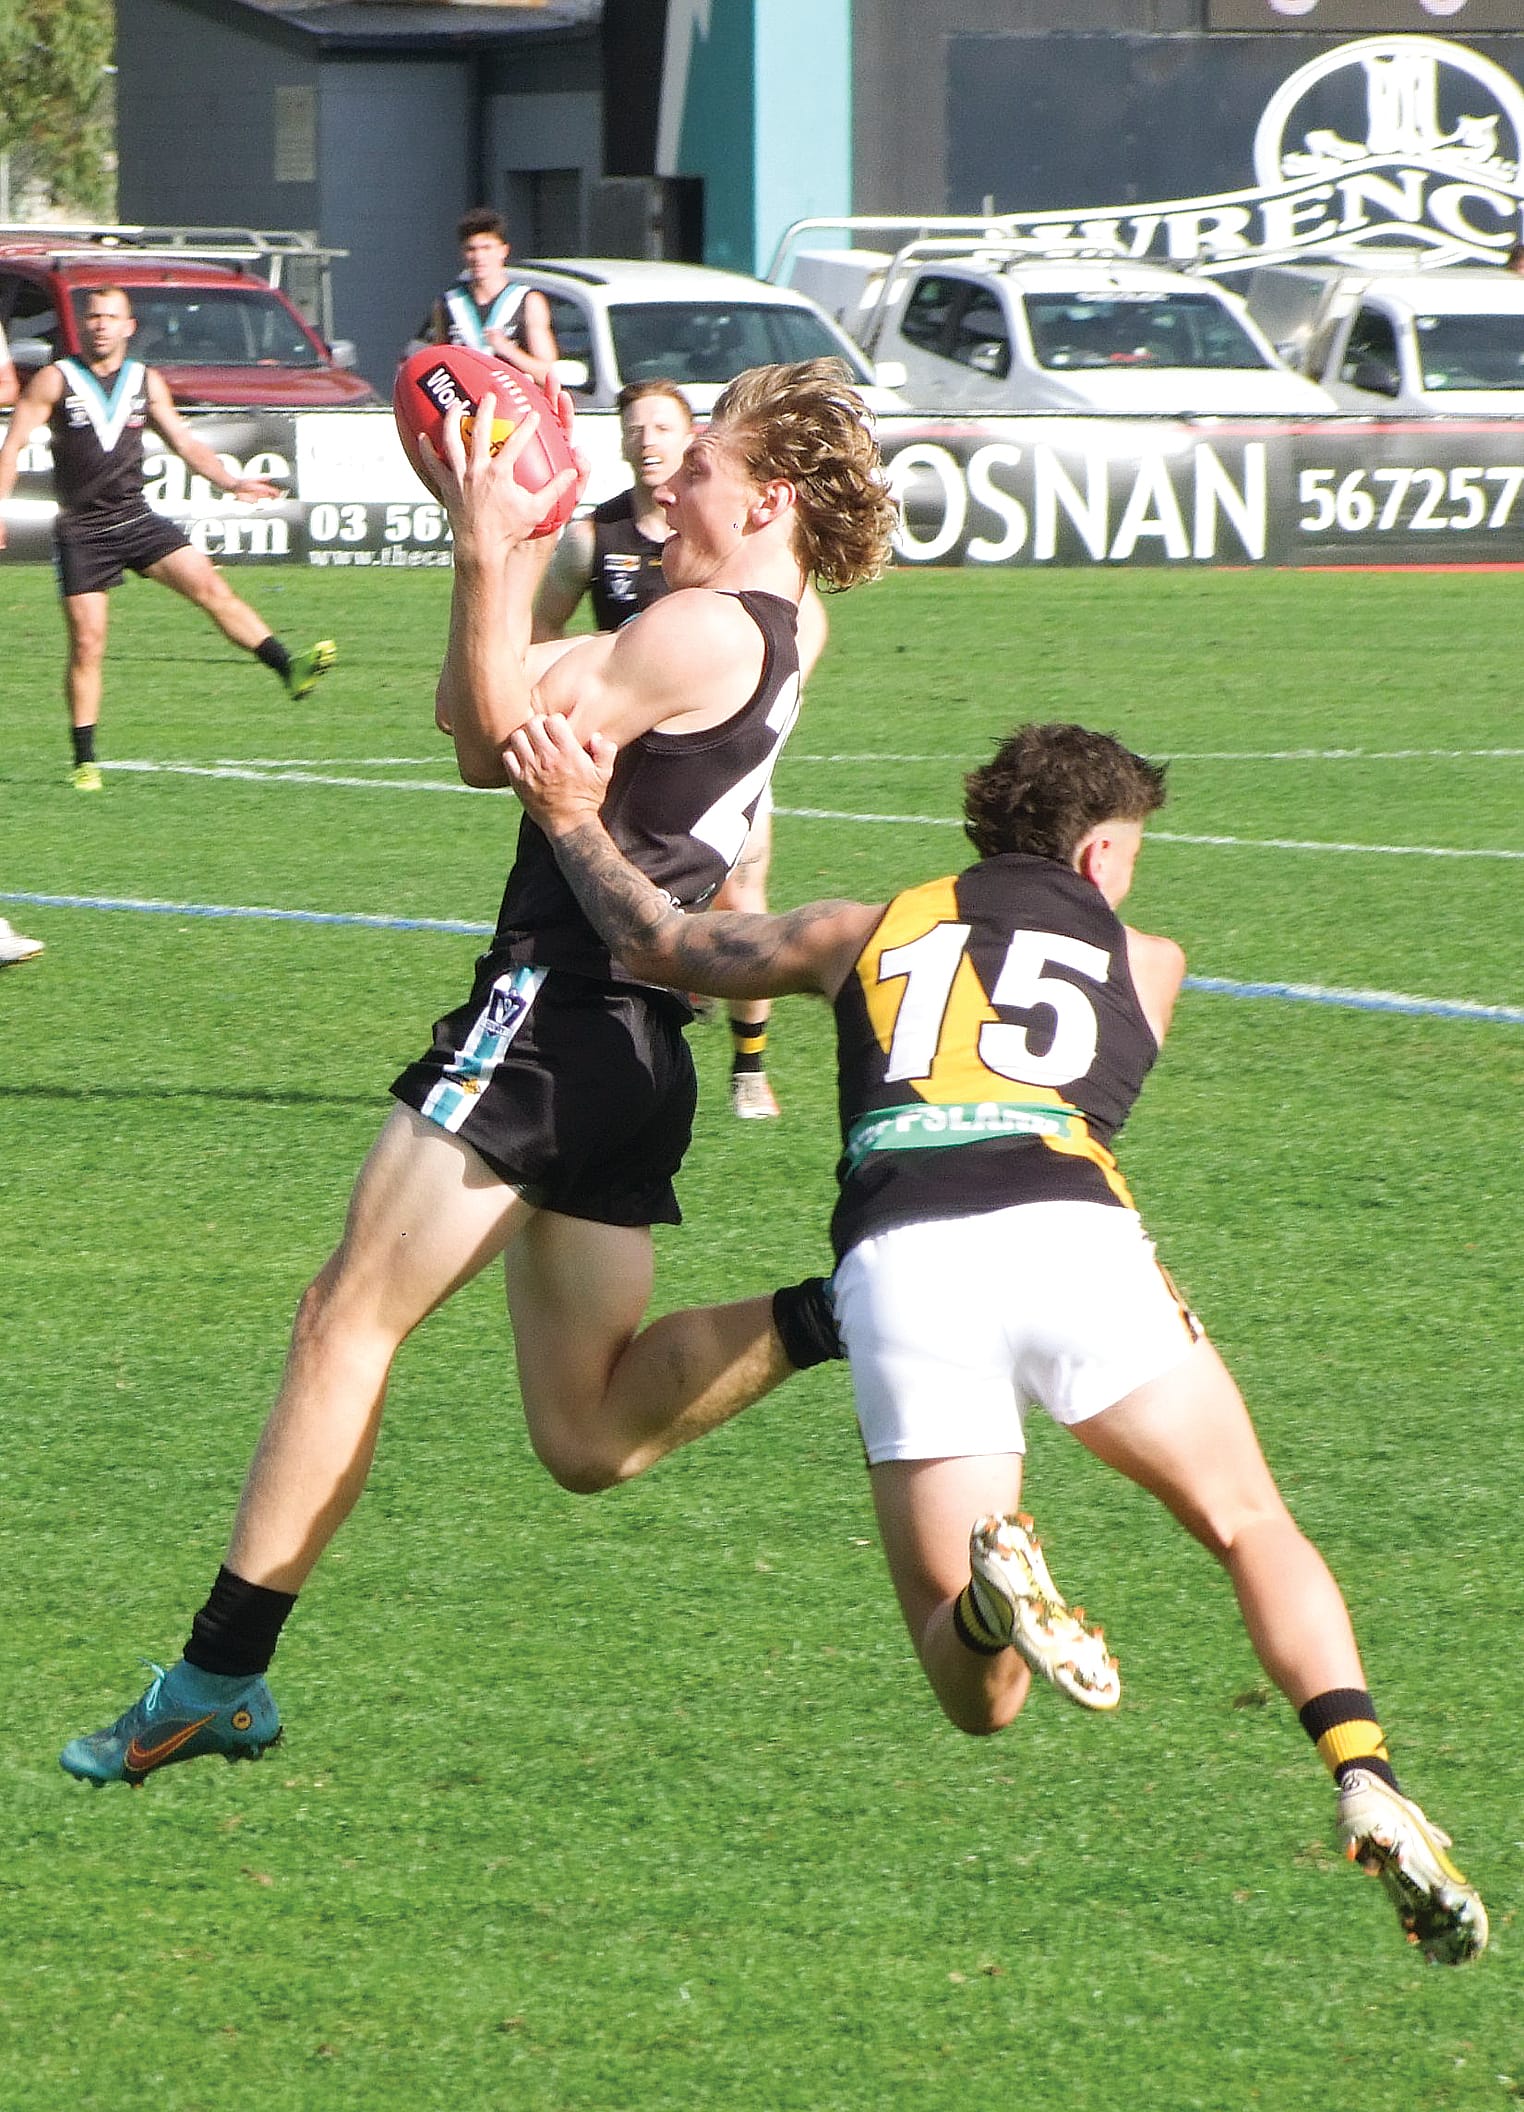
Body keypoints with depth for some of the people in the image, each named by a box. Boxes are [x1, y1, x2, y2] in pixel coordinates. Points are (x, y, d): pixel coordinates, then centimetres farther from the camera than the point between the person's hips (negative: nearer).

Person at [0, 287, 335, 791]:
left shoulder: (146, 382, 10)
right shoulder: (54, 381, -1)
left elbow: (184, 442, 15)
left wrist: (230, 482, 0)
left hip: (135, 519, 3)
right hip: (82, 531, -3)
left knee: (208, 584, -16)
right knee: (87, 643, -5)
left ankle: (289, 668, -20)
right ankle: (85, 761, 4)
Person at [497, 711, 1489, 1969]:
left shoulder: (870, 932, 29)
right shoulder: (1147, 964, 28)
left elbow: (659, 944, 37)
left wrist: (573, 820, 52)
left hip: (894, 1261, 1)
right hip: (1068, 1235, -1)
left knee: (976, 1697, 6)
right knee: (1254, 1530, 13)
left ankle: (989, 1588, -30)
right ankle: (1367, 1783, -13)